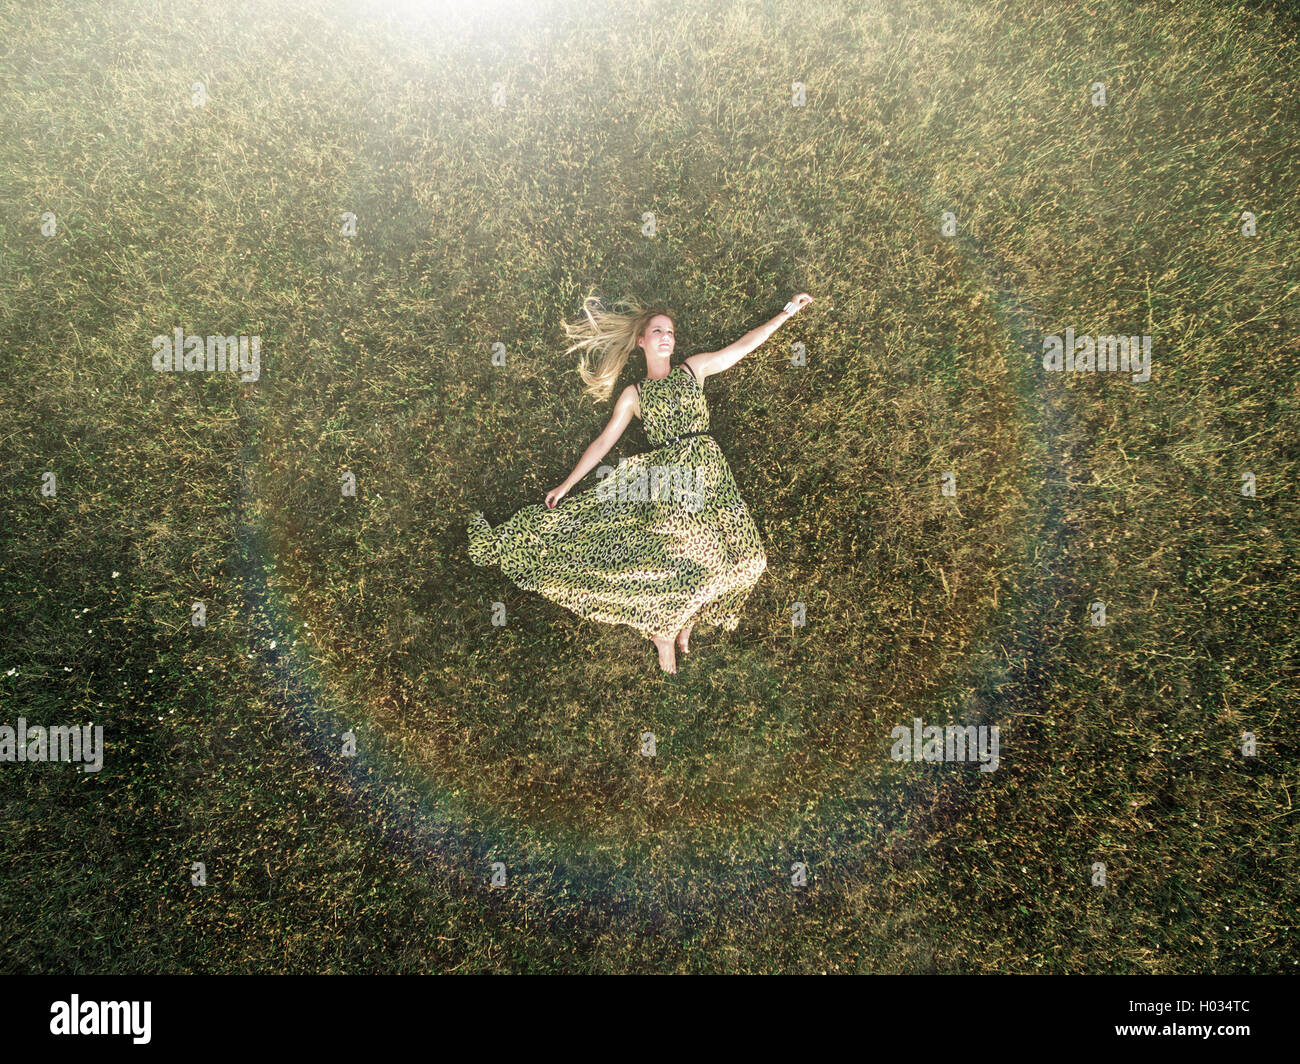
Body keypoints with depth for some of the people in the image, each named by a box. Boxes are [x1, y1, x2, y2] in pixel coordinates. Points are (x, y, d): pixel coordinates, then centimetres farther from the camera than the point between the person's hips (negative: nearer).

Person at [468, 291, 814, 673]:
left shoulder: (694, 368, 16)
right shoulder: (633, 395, 12)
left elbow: (745, 343, 17)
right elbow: (603, 443, 12)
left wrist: (788, 311, 15)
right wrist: (565, 486, 9)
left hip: (708, 470, 3)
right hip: (665, 478, -2)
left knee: (739, 554, -6)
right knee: (674, 558, -13)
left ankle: (688, 620, 13)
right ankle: (663, 634, 8)